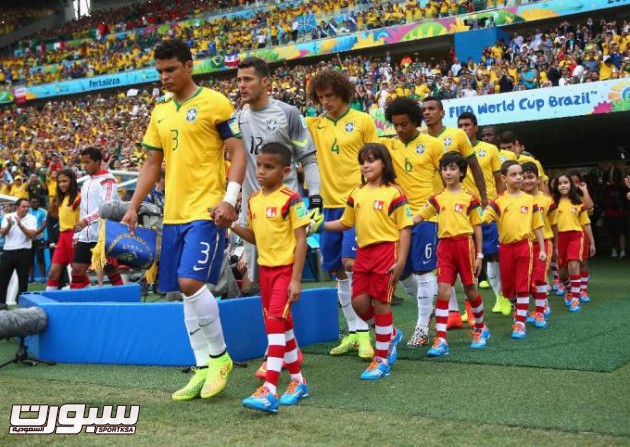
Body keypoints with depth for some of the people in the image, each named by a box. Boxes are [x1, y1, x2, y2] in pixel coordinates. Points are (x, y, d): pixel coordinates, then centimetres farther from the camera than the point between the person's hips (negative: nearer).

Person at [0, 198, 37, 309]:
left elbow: (32, 235, -13)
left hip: (23, 252, -2)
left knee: (23, 279, 2)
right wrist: (9, 225, -20)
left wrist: (20, 225, -22)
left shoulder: (32, 218, -2)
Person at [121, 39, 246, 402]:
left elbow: (238, 153, -8)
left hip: (207, 211, -7)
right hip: (174, 213, 7)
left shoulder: (214, 102, -4)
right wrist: (134, 206, 12)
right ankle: (203, 367, 16)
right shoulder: (160, 113, 15)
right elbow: (152, 164, 20)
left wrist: (229, 199, -19)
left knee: (191, 282, -18)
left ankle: (220, 356, 2)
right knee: (188, 290, 7)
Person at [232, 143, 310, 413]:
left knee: (274, 324, -16)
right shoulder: (254, 200, 7)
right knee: (283, 327, 14)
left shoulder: (290, 199, -14)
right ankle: (298, 381, 28)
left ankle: (269, 392, -19)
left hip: (285, 269, -7)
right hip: (265, 269, 7)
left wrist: (296, 279, -19)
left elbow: (301, 240, -15)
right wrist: (233, 226, -2)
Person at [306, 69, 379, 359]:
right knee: (339, 271, 9)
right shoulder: (314, 125, 8)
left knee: (352, 264, -15)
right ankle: (353, 331, 20)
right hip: (331, 204, 5)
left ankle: (364, 333, -8)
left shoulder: (363, 121, -1)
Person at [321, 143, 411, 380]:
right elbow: (345, 223, 16)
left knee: (380, 303, -1)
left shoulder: (394, 193, -8)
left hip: (386, 250, -6)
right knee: (359, 301, 6)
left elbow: (405, 228, -9)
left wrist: (400, 260, -14)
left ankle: (382, 360, 11)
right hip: (363, 252, 6)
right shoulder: (357, 193, 10)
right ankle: (391, 335, 32)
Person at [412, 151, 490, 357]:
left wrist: (479, 255, 2)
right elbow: (419, 217, 6)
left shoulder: (469, 198, 1)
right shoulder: (437, 198, 8)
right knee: (443, 290, -6)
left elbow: (477, 228, 4)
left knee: (470, 289, 9)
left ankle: (481, 328, 33)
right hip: (445, 245, 2)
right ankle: (441, 340, -7)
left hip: (464, 244, -2)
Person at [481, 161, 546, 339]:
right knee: (507, 287, 11)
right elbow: (483, 219, -11)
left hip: (524, 245, -1)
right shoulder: (498, 202, 0)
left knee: (522, 286, -3)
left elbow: (537, 226, 6)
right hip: (505, 247, 1)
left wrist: (542, 249, 3)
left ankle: (520, 323, 3)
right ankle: (518, 308, 39)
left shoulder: (529, 200, 3)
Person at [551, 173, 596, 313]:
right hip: (562, 238, 2)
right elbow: (554, 225, 4)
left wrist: (592, 242, 7)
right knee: (562, 272, 9)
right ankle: (569, 290, 41)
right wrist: (555, 245, 3)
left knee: (574, 265, -22)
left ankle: (576, 299, -14)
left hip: (577, 236, -2)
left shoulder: (578, 202, 4)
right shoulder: (555, 203, 4)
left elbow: (586, 224, 8)